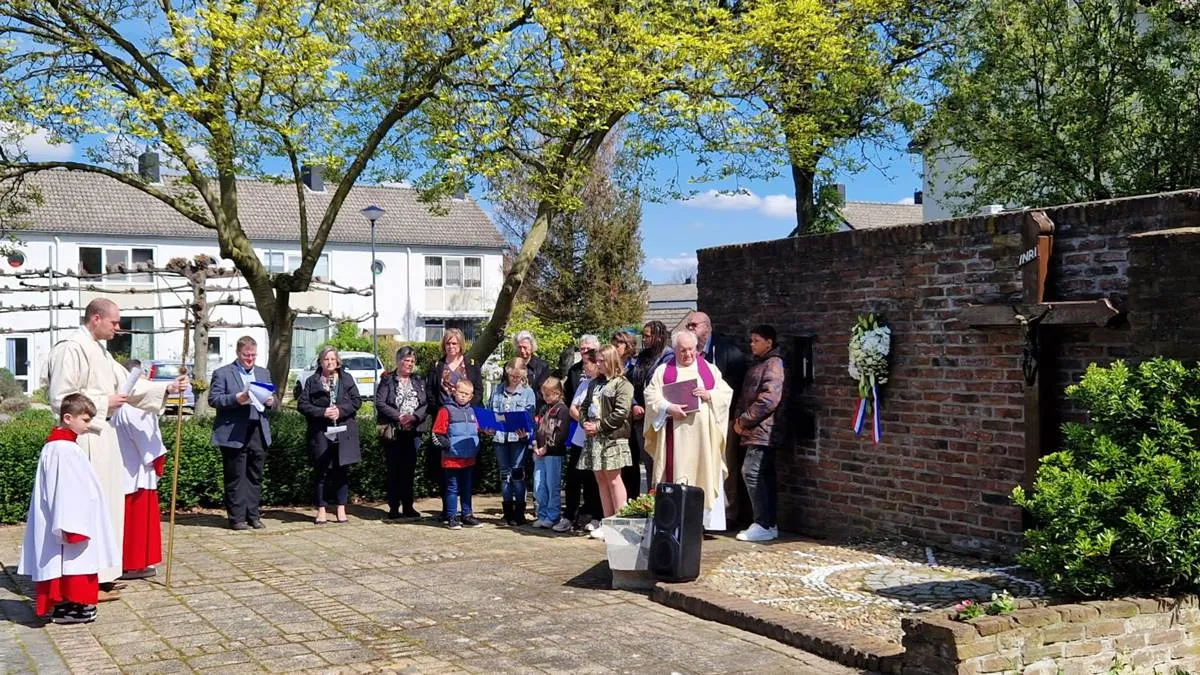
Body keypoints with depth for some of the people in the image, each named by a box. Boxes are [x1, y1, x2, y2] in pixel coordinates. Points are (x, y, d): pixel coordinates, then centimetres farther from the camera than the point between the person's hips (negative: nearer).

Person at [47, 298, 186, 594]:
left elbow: (128, 385, 18)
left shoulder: (101, 352, 16)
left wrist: (167, 388, 9)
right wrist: (104, 402, -13)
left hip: (103, 438, 10)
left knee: (106, 505, 13)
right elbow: (61, 400, -19)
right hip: (85, 440, -10)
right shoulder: (71, 349, -14)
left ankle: (101, 574, 22)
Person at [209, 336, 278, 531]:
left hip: (259, 432, 5)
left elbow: (274, 400, 21)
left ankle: (253, 515, 14)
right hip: (234, 434, -5)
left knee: (255, 477, 7)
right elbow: (213, 399, -6)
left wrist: (272, 401, -3)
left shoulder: (264, 373, 19)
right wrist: (236, 399, -20)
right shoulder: (222, 373, 3)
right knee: (236, 478, -1)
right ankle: (237, 518, 4)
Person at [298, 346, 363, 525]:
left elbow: (356, 401, 3)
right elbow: (302, 404, -1)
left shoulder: (347, 379, 9)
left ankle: (341, 510, 11)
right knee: (321, 472, 2)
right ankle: (321, 510, 10)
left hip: (344, 433, 1)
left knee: (342, 470, 3)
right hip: (320, 434, -1)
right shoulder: (312, 381, 6)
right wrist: (322, 412, -13)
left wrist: (340, 410, -12)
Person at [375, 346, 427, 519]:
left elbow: (426, 403, 4)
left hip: (413, 431, 3)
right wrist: (399, 417, -15)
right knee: (394, 469, -2)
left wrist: (414, 416, -14)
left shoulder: (419, 381, 13)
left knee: (409, 469, 5)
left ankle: (408, 507, 11)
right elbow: (380, 403, -8)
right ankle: (393, 508, 3)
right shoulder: (387, 380, 3)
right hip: (392, 432, -3)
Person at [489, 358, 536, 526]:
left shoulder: (527, 392, 2)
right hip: (499, 437, 4)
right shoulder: (497, 391, 12)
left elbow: (530, 416, -5)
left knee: (517, 474, -4)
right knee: (504, 474, 8)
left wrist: (525, 431, -22)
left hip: (518, 438, -4)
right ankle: (508, 513, 15)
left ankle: (519, 513, 3)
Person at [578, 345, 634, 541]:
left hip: (613, 438, -7)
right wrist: (585, 423, 2)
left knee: (613, 479, -6)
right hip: (594, 438, 7)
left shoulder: (622, 384, -6)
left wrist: (599, 426, -13)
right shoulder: (594, 384, 18)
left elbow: (621, 413, -15)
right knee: (601, 479, 9)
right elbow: (585, 406, 22)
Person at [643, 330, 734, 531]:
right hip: (676, 434, -1)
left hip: (703, 433, 1)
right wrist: (669, 408, -15)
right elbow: (651, 396, 2)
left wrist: (709, 395, -10)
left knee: (705, 473, -2)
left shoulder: (710, 369, 15)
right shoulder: (663, 371, 11)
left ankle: (706, 520, 1)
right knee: (676, 473, -5)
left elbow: (727, 393, 9)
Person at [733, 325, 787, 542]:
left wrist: (744, 420, -15)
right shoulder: (757, 365, 21)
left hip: (763, 430, -10)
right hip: (755, 431, 10)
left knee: (751, 472, -14)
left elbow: (769, 399, -20)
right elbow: (745, 396, 23)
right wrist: (738, 418, 6)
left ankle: (764, 525, -12)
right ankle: (769, 523, 15)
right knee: (764, 475, 10)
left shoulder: (774, 364, -10)